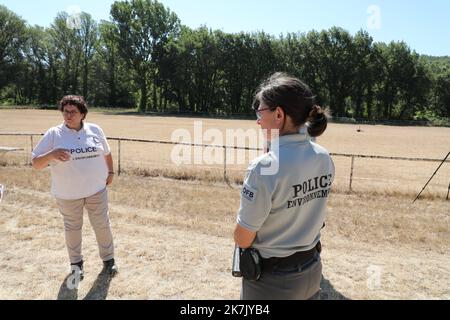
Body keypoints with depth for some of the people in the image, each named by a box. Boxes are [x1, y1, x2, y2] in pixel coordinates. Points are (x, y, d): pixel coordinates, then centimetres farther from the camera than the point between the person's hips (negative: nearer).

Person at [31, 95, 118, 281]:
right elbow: (35, 163, -11)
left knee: (102, 226, 10)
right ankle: (76, 263, 35)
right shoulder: (53, 134, -10)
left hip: (96, 190, 1)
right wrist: (51, 155, -30)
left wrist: (110, 172, 14)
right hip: (68, 194, -1)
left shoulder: (95, 130, -2)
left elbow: (106, 153, 14)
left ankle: (108, 259, 30)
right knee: (72, 228, 16)